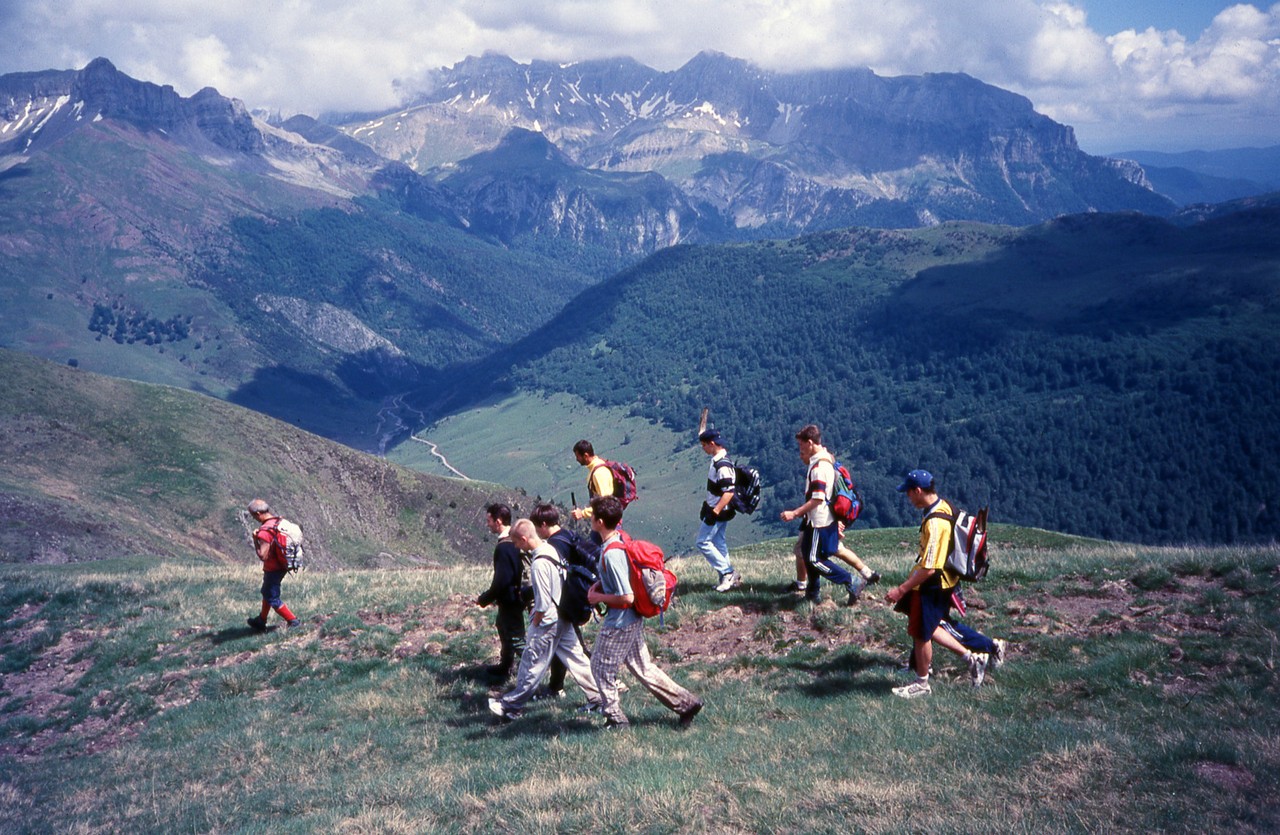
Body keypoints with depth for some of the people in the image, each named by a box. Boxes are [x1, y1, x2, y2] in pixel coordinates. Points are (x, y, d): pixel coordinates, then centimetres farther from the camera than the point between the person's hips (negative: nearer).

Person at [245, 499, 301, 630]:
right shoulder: (281, 522, -1)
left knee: (272, 598, 7)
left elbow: (263, 556, -29)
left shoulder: (265, 531, -27)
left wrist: (255, 540, -17)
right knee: (267, 593, 25)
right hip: (283, 566, 9)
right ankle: (261, 622, 38)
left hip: (273, 569, -9)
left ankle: (293, 621, 8)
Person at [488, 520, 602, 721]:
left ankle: (511, 706, 14)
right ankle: (597, 696, 18)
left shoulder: (539, 563, -24)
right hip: (564, 617, 9)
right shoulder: (551, 550, 4)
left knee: (532, 664, 3)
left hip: (548, 621, -9)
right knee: (574, 657, 15)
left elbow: (543, 602, -22)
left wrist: (534, 624, -8)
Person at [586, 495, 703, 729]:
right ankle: (686, 703, 20)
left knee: (602, 667, 9)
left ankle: (615, 719, 21)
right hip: (633, 620, 9)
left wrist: (600, 597, -14)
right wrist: (599, 585, 6)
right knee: (643, 667, 17)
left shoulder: (611, 554, -28)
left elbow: (627, 597, -27)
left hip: (619, 623, -9)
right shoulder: (620, 538, 2)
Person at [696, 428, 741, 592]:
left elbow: (729, 492, -28)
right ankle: (729, 578, 19)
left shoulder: (722, 464, -23)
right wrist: (707, 505, 24)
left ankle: (728, 573, -2)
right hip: (715, 508, 10)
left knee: (703, 542, -6)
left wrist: (715, 512, -28)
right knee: (718, 543, 14)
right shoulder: (717, 459, 9)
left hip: (719, 511, -10)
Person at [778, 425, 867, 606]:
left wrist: (795, 513, -21)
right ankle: (813, 594, 31)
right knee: (809, 555, 19)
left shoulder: (819, 466, -22)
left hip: (820, 522, -10)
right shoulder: (826, 459, 9)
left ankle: (852, 582, -2)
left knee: (814, 559, -5)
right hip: (816, 520, 10)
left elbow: (817, 499, -24)